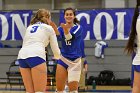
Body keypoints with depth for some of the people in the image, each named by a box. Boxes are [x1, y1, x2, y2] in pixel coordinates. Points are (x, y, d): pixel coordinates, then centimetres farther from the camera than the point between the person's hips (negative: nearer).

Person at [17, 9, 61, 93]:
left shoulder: (29, 28, 29)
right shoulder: (49, 28, 17)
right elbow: (55, 49, 20)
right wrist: (58, 56, 43)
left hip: (22, 55, 5)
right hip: (36, 56, -5)